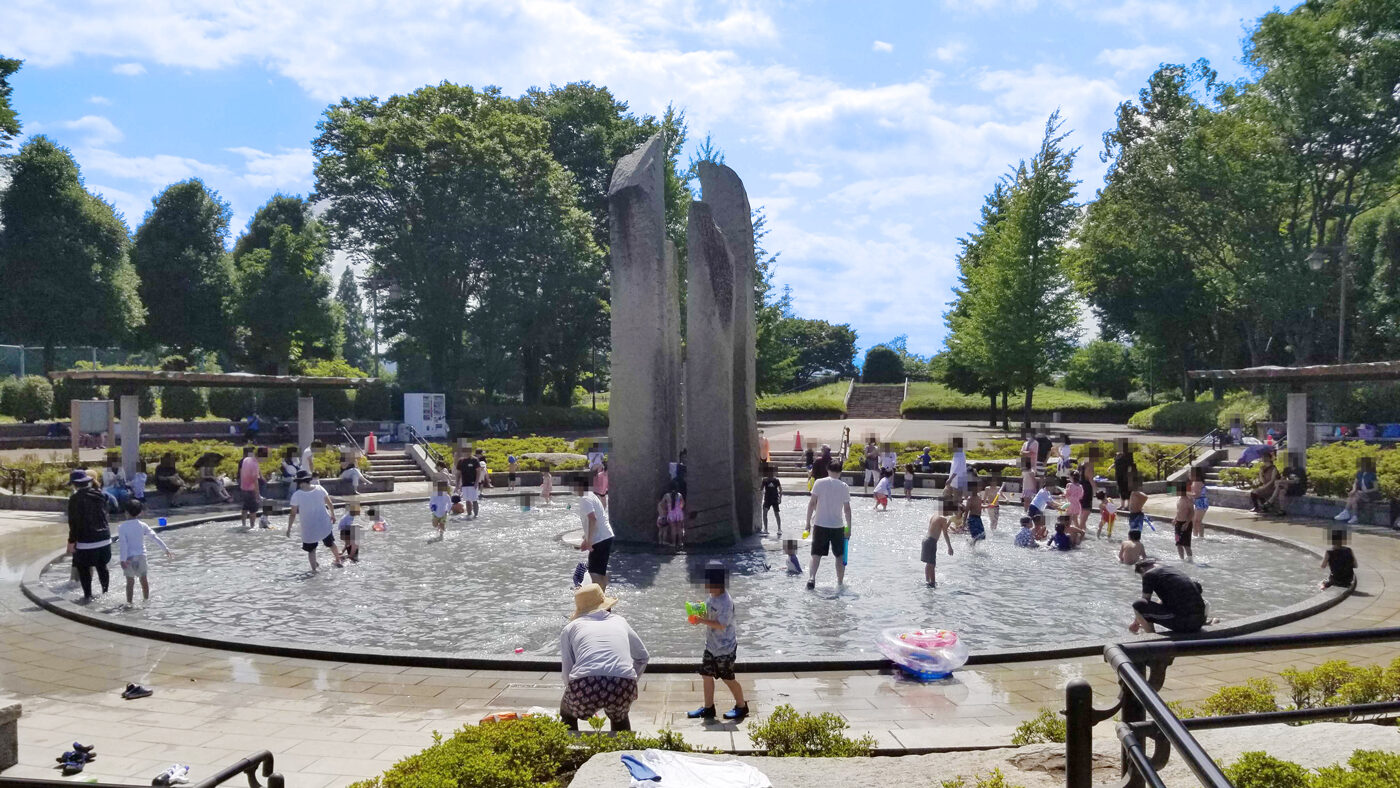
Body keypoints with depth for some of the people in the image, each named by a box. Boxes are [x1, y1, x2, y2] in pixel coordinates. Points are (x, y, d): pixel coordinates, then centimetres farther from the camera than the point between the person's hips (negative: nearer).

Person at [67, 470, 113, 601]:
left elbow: (74, 522, -12)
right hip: (104, 538, 6)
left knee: (83, 568, 6)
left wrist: (71, 541, -8)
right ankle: (105, 592, 25)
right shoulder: (100, 495, 5)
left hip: (86, 540, -6)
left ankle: (88, 595, 6)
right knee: (102, 566, 18)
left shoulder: (75, 498, -12)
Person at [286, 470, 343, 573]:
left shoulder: (296, 495, -16)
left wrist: (289, 528, -1)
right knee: (331, 544, 25)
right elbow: (329, 503, 3)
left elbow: (293, 514, -12)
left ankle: (314, 569, 7)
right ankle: (338, 561, 42)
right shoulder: (319, 489, -9)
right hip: (324, 524, 3)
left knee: (311, 550, 13)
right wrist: (333, 515, 20)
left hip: (309, 528, -3)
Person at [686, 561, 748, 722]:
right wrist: (699, 615, -3)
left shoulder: (725, 602, -26)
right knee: (706, 674, 11)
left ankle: (741, 706, 24)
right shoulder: (713, 597, 2)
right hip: (711, 645, 9)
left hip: (725, 648, -9)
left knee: (728, 678, 6)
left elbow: (721, 624, -27)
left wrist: (701, 620, -28)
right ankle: (708, 707, 24)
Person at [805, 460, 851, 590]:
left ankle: (811, 578, -17)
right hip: (837, 526, 1)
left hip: (820, 525, -1)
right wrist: (849, 527, 8)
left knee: (816, 555, 3)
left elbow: (812, 503, -6)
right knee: (840, 556, 15)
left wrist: (808, 522, 1)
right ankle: (840, 583, 20)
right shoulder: (844, 487, 0)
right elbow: (847, 509, 1)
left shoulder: (819, 483, -3)